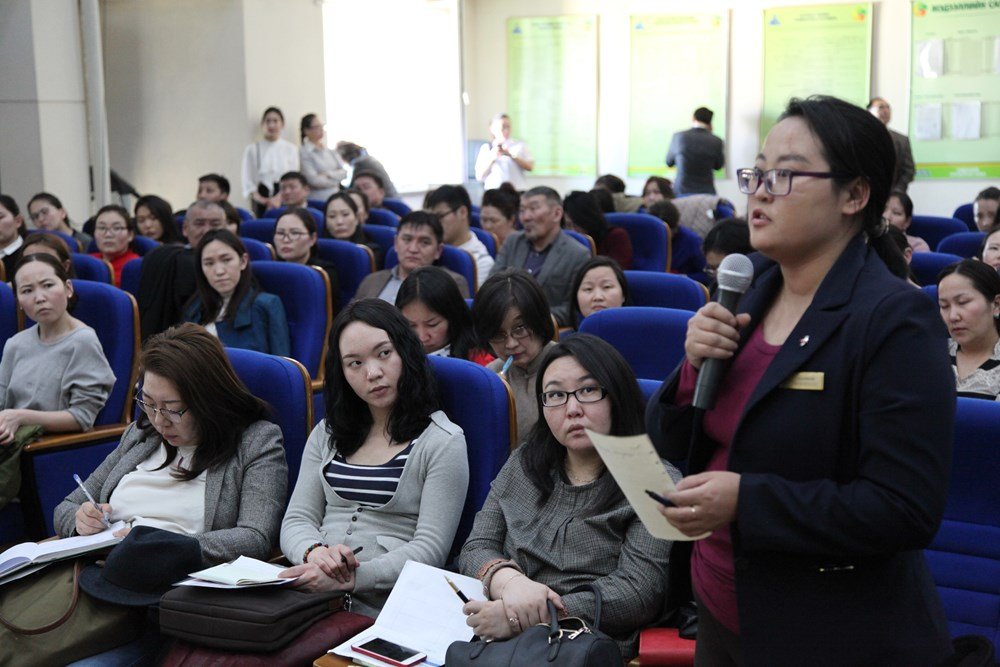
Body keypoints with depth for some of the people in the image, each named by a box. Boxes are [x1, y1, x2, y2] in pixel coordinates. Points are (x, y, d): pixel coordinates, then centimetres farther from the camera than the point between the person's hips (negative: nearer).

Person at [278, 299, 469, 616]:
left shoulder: (444, 441, 1)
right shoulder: (327, 434, 19)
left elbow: (430, 549, -7)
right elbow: (296, 521, 13)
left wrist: (351, 578, -20)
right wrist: (315, 552, -12)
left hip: (381, 606, -5)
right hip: (307, 595, 5)